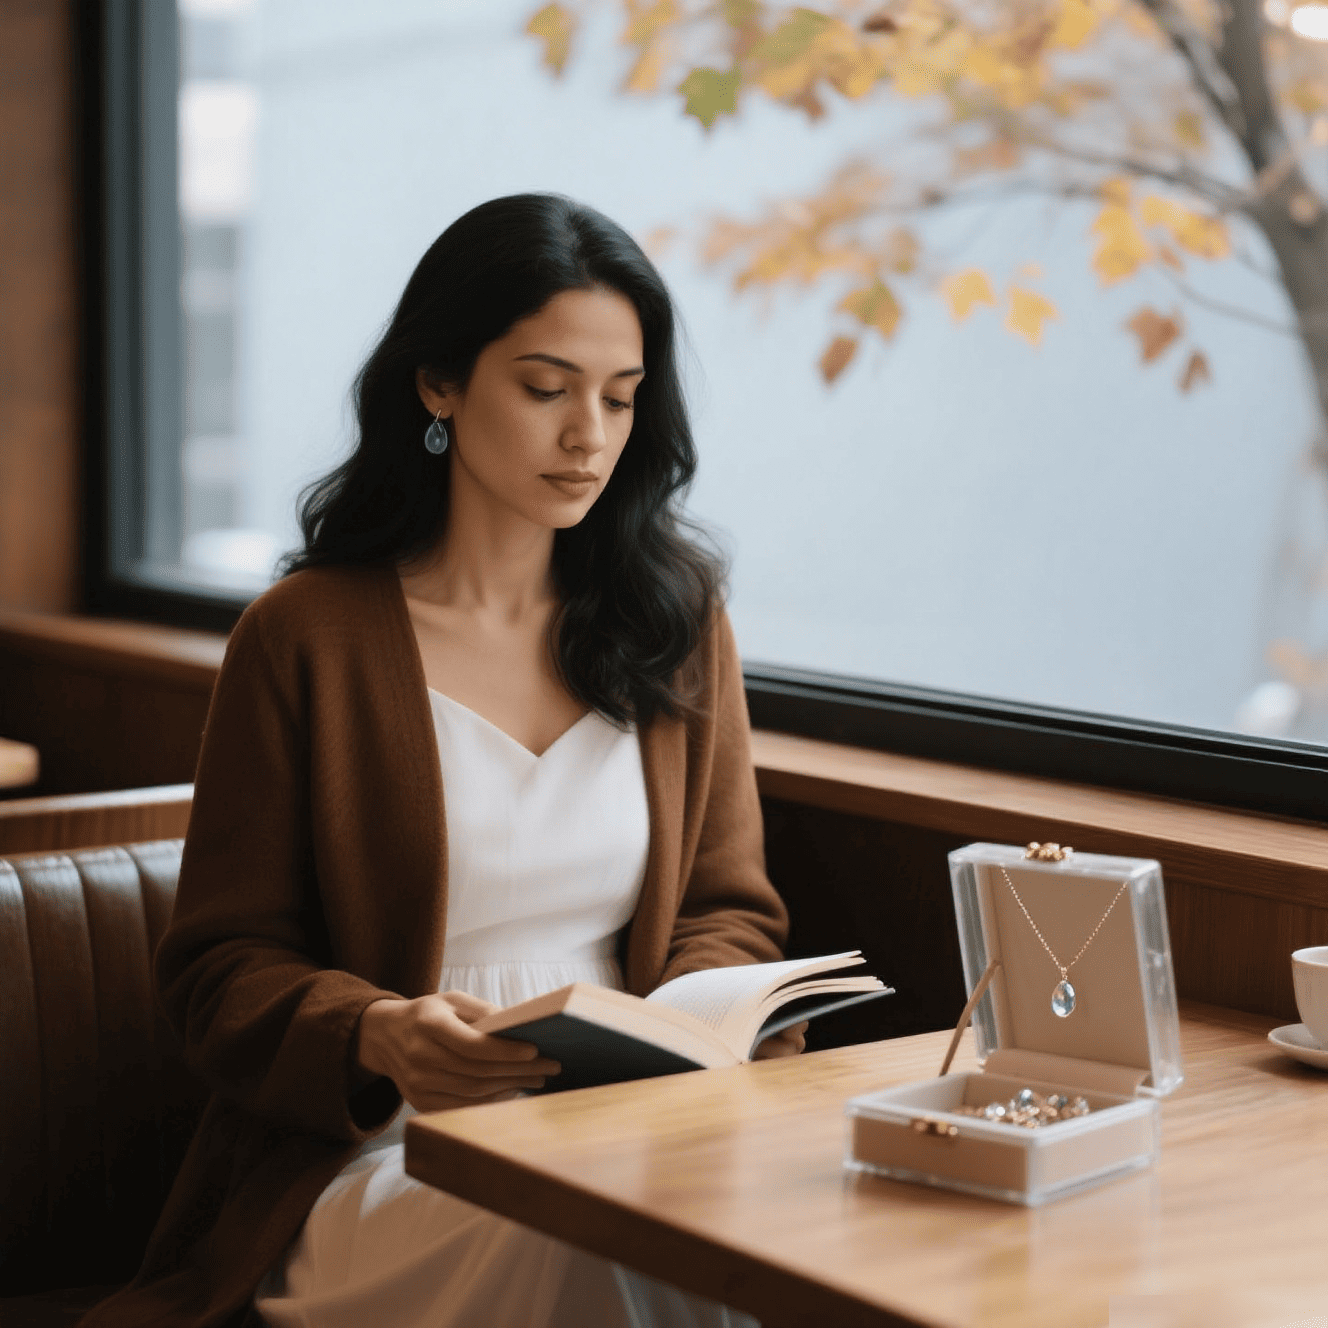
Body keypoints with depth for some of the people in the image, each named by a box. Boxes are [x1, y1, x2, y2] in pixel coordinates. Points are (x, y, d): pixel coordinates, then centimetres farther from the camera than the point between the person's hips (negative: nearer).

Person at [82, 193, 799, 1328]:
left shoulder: (677, 617, 11)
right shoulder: (306, 636, 0)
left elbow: (731, 906, 14)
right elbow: (221, 967, 1)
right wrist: (377, 1037, -21)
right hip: (379, 1153, -3)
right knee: (565, 1237, -36)